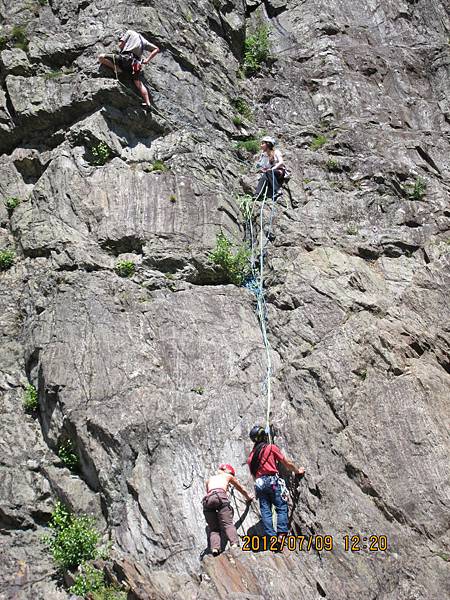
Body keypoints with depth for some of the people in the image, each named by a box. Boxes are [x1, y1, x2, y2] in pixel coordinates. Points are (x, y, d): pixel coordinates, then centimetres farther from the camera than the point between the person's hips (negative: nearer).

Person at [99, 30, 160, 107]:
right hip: (136, 63, 5)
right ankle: (147, 103, -4)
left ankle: (116, 68, -15)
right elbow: (156, 49, 24)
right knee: (139, 82, 10)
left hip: (125, 57, -5)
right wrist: (147, 60, 17)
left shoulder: (130, 32, 15)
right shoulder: (143, 41, 28)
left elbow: (120, 45, 7)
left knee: (101, 57, -1)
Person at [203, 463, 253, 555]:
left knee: (213, 529, 2)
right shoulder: (228, 476, 31)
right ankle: (234, 544, -30)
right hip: (220, 496, -3)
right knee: (228, 524, -10)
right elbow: (241, 489, 43)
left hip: (207, 499, 3)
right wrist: (248, 498, 59)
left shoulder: (210, 479, 39)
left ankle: (214, 548, -19)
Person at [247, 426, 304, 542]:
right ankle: (281, 534, -17)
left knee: (265, 511, 1)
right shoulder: (271, 447, 4)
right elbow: (287, 464, 8)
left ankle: (271, 537, -7)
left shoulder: (251, 455, 20)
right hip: (272, 481, -5)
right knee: (282, 507, -4)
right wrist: (298, 471, 24)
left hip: (259, 484, 5)